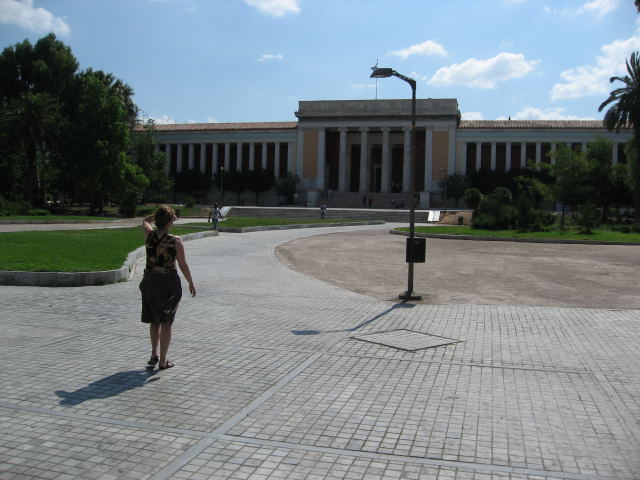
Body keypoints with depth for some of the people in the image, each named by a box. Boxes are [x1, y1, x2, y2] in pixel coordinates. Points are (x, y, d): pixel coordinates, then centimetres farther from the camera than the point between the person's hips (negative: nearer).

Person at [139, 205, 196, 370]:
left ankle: (154, 354, 26)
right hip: (169, 282, -4)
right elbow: (183, 265, -9)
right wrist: (191, 283, 3)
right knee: (166, 323, 7)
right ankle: (163, 361, 12)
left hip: (150, 281, 4)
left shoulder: (149, 234, -4)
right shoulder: (176, 241, -15)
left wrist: (159, 215, 9)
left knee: (154, 321, 22)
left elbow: (145, 220, 20)